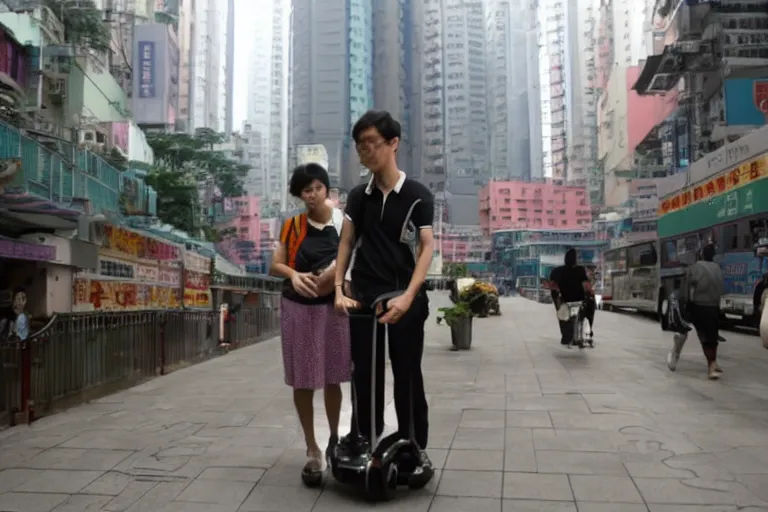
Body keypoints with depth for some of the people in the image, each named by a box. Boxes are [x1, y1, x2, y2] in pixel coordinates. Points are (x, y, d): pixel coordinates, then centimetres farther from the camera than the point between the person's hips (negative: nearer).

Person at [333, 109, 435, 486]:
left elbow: (427, 248, -10)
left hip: (404, 299, -3)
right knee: (364, 371, 11)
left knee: (407, 374, 3)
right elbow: (346, 244, 6)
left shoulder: (418, 196, -4)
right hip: (363, 297, 4)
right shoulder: (358, 196, 8)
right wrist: (339, 290, -6)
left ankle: (415, 448, 14)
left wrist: (408, 296, -23)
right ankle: (363, 435, 26)